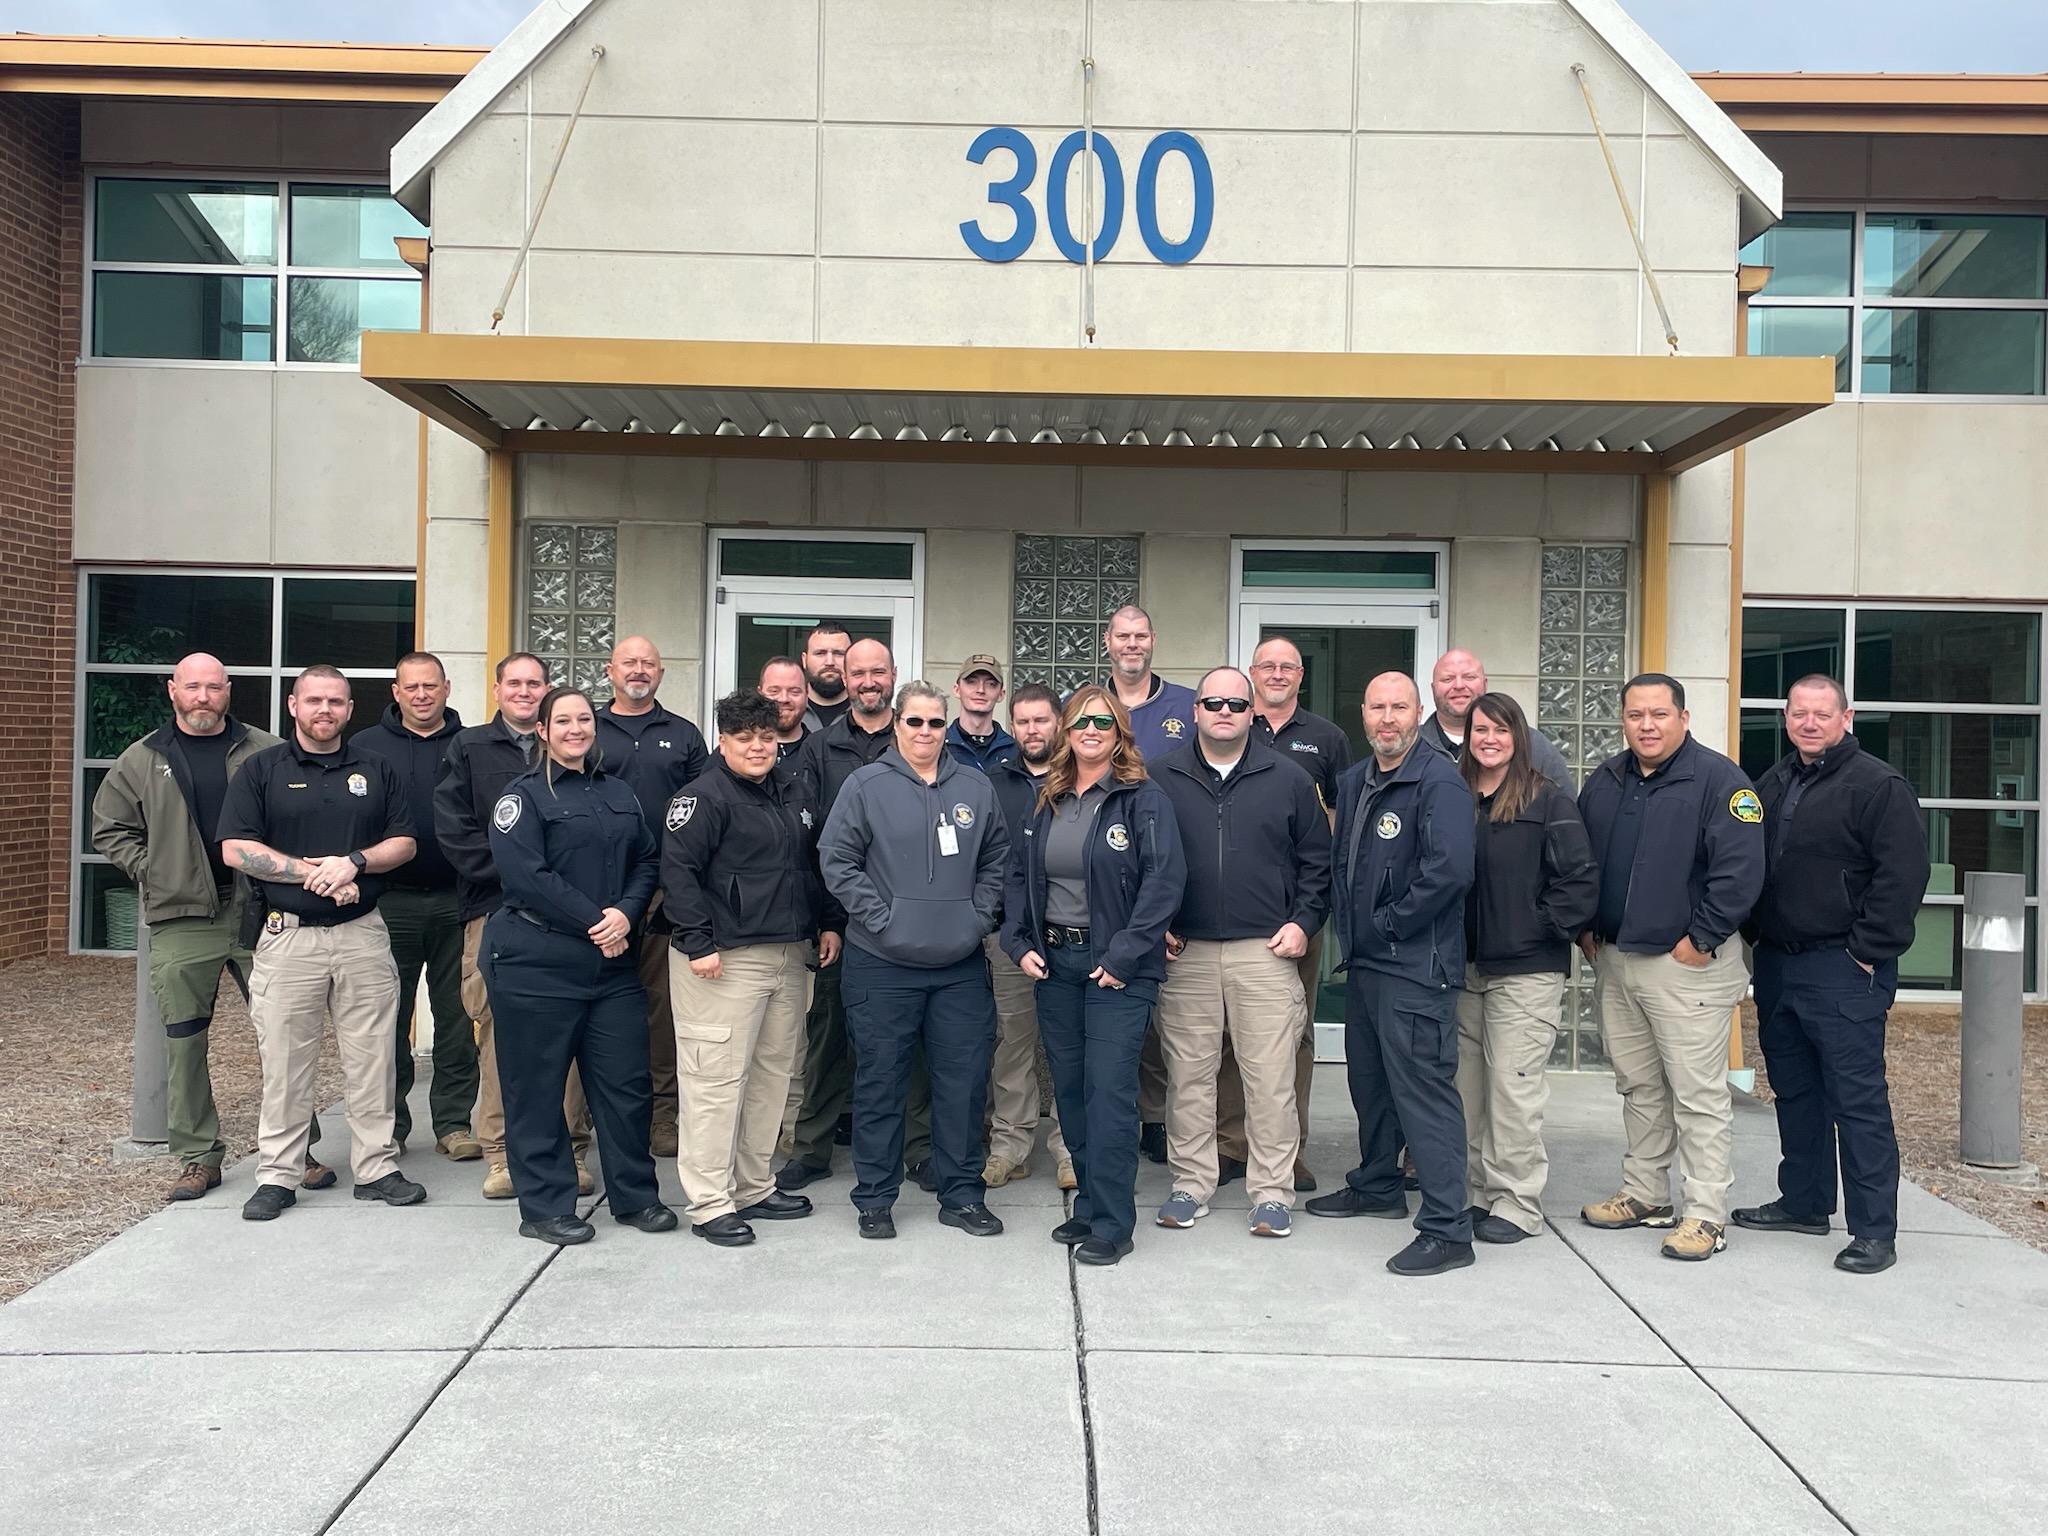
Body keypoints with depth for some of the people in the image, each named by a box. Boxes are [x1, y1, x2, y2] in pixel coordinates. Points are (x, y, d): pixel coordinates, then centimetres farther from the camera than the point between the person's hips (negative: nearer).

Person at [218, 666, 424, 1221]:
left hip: (363, 934, 2)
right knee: (285, 1062, 2)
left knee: (371, 1057, 4)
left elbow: (403, 843, 8)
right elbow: (235, 849, -4)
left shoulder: (376, 771, 12)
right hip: (288, 936, -2)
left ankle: (376, 1168, 13)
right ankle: (278, 1175, 12)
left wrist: (353, 862, -10)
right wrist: (312, 872, -12)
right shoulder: (262, 770, 5)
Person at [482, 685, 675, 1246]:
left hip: (613, 962, 5)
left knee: (627, 1082, 7)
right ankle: (545, 1208, 16)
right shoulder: (524, 794, -2)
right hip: (536, 962, -5)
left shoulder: (619, 794, 15)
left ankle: (635, 1196, 21)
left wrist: (625, 913, -8)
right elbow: (525, 874, -14)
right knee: (537, 1088, 3)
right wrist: (593, 921, -16)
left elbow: (648, 861, 11)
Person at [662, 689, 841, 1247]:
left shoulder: (792, 789, 15)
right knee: (717, 1079, -5)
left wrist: (829, 923, 16)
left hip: (791, 956, 8)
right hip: (726, 960, -8)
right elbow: (677, 869, -15)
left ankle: (753, 1188, 25)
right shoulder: (705, 795, -9)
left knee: (773, 1074, 13)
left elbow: (813, 862, 23)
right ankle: (710, 1204, 4)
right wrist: (697, 943, -19)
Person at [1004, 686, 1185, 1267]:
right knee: (1069, 1090, 11)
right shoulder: (1047, 801, 12)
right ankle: (1088, 1205, 25)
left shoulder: (1144, 799, -6)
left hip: (1117, 970, -6)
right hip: (1054, 963, 6)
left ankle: (1111, 1223, 3)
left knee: (1109, 1093, -7)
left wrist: (1123, 956, -17)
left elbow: (1164, 880, -14)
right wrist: (1020, 944, 3)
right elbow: (1018, 875, 16)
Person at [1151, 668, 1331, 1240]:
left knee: (1270, 1078, 0)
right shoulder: (1162, 778, 6)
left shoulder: (1289, 779, 7)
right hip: (1184, 952, 1)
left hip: (1266, 952, 0)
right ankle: (1190, 1185, 19)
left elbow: (1316, 860, 10)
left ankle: (1271, 1193, 11)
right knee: (1188, 1075, 6)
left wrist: (1303, 922, 1)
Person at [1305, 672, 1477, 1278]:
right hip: (1362, 960, 9)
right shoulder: (1354, 783, 13)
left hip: (1415, 966, -9)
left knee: (1423, 1090, -7)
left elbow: (1450, 870, -25)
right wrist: (1346, 922, 9)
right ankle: (1377, 1185, 40)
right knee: (1369, 1078, 21)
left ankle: (1447, 1229, 0)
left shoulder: (1439, 783, -14)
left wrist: (1391, 925, -15)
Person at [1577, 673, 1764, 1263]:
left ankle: (1707, 1215, 7)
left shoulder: (1718, 779, -10)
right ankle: (1645, 1194, 28)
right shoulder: (1604, 781, 11)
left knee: (1698, 1094, -2)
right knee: (1638, 1087, 16)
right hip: (1613, 960, 7)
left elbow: (1740, 869, -17)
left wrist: (1702, 939, -16)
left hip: (1687, 964, -7)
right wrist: (1586, 928, 11)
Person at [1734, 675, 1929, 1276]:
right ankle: (1804, 1203, 28)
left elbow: (1902, 877, -15)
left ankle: (1875, 1231, 2)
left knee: (1857, 1098, -5)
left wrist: (1869, 952, -15)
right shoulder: (1772, 784, 15)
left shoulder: (1879, 785, -9)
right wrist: (1754, 933, 12)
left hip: (1844, 972, -8)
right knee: (1794, 1091, 16)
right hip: (1776, 964, 8)